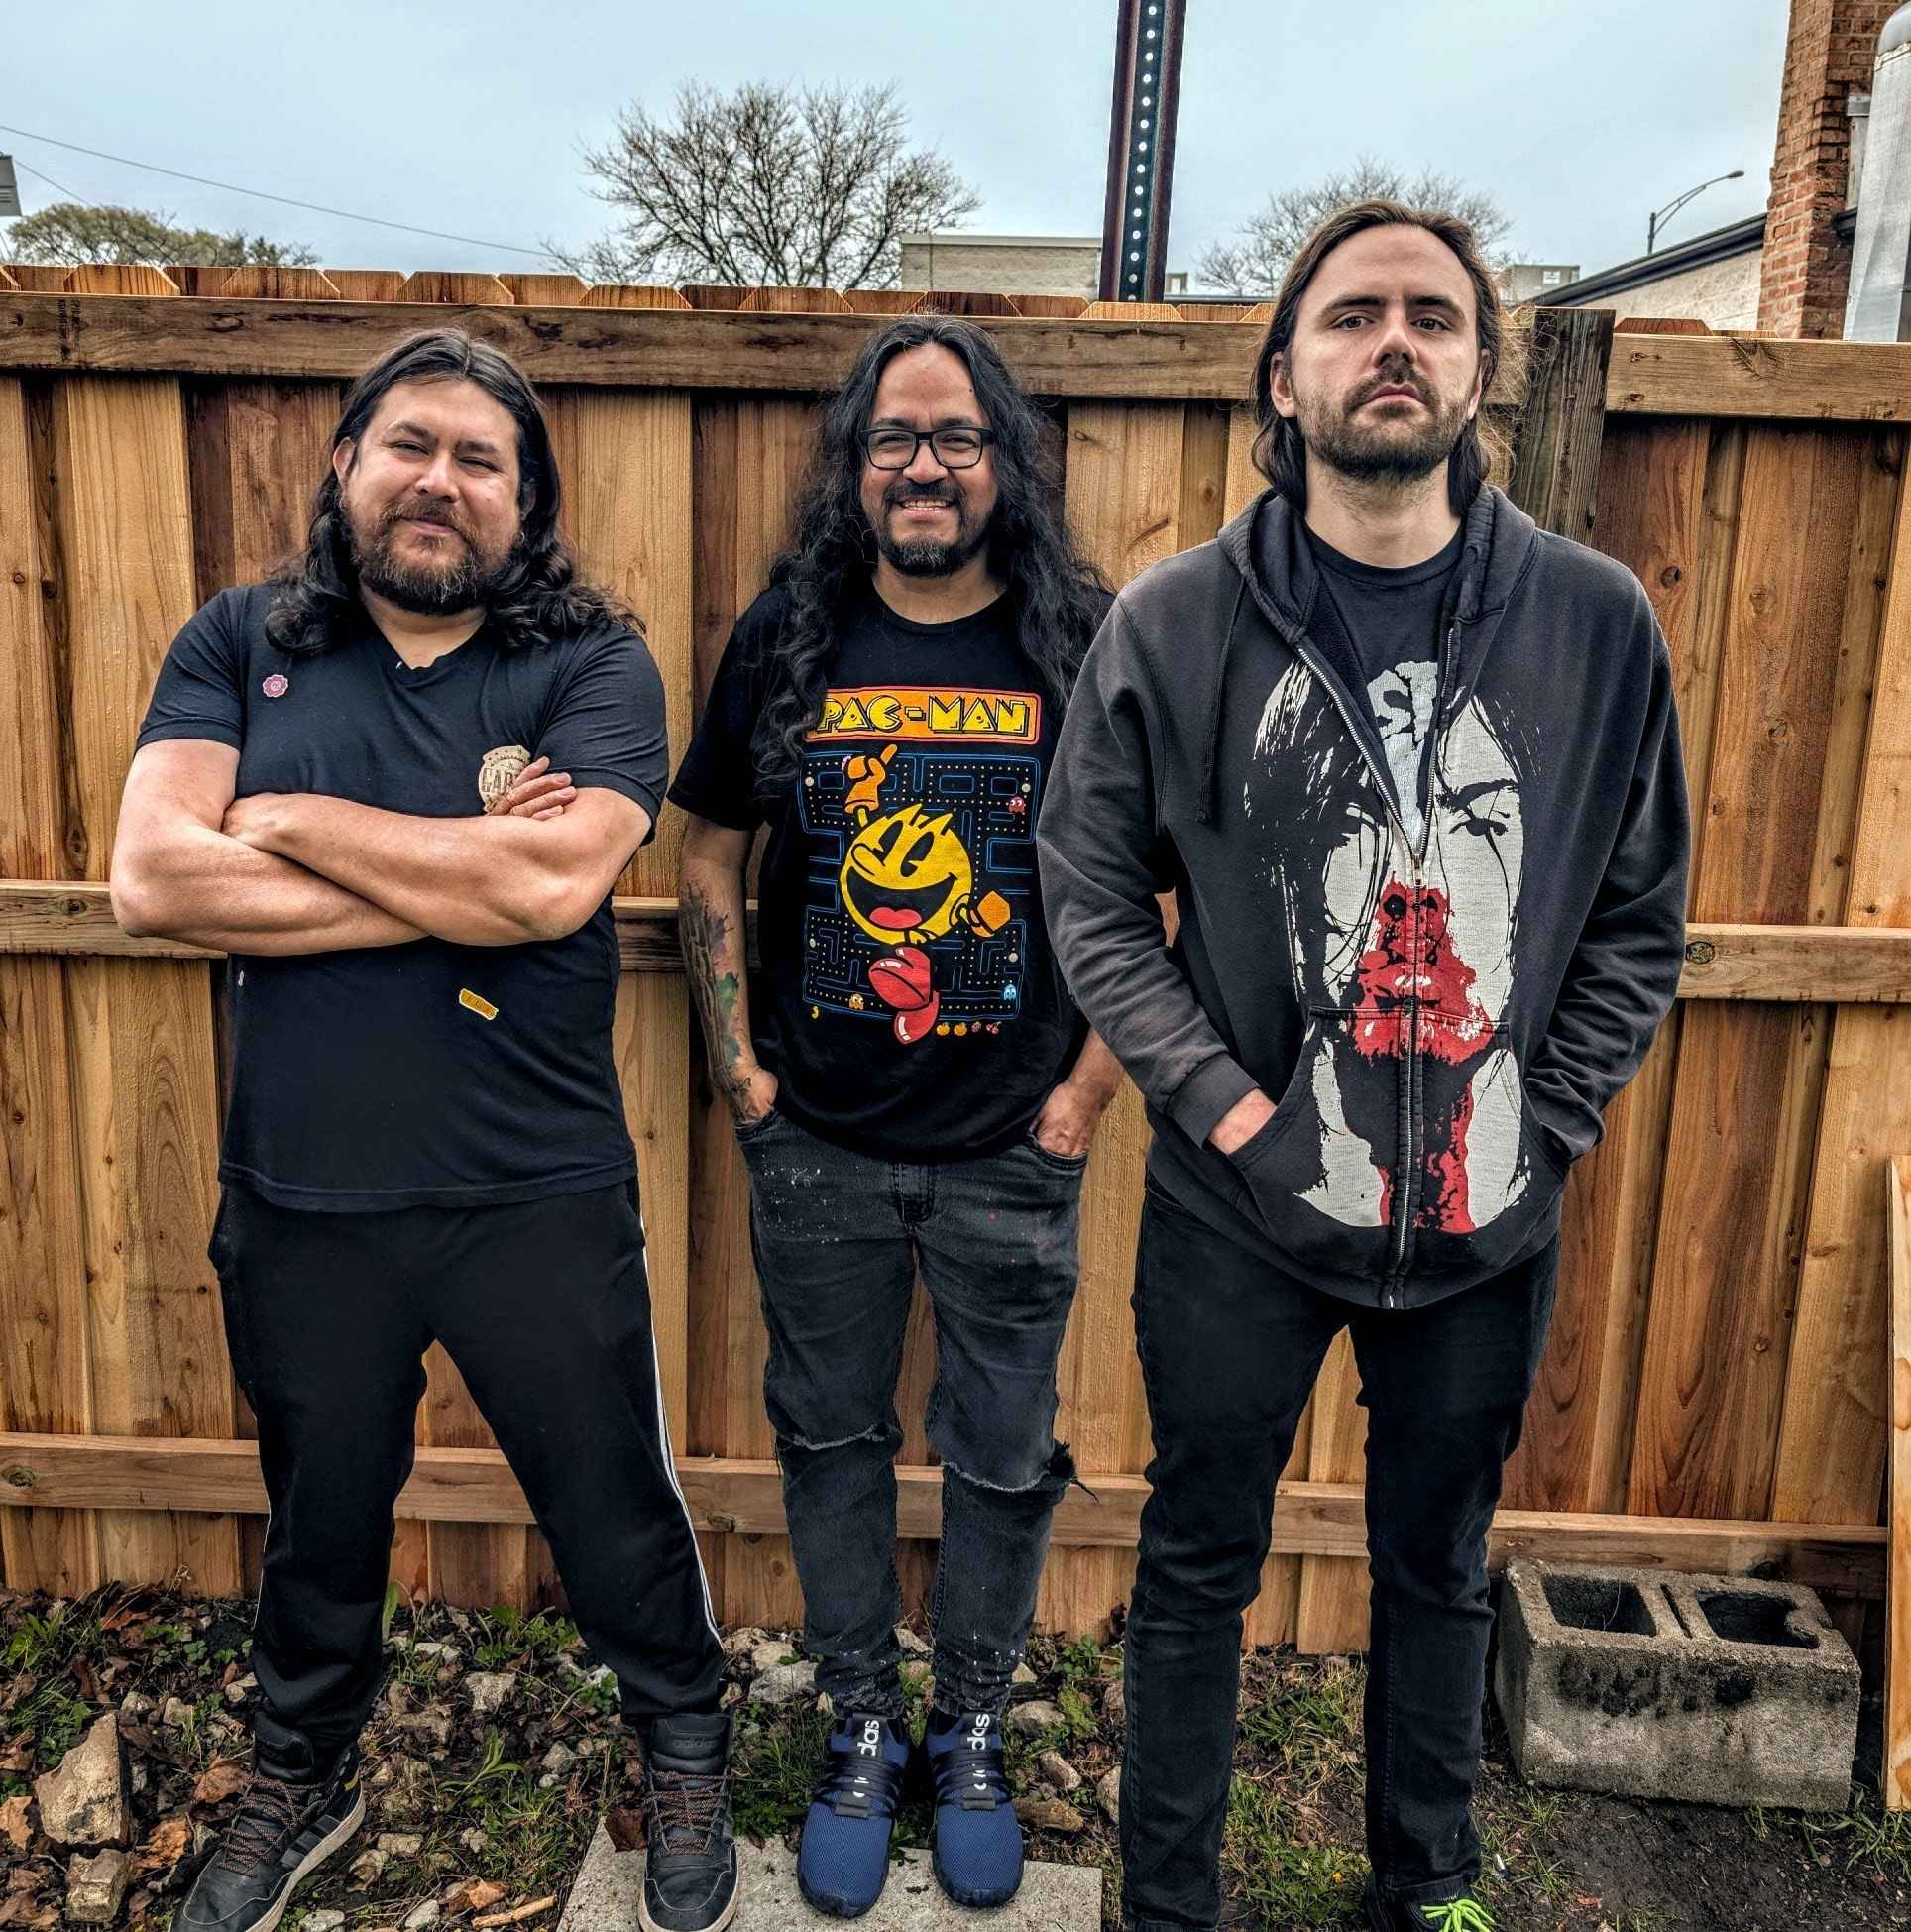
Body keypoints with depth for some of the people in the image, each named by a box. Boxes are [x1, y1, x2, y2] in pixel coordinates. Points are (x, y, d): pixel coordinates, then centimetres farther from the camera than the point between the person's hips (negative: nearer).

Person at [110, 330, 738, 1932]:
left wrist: (291, 818, -14)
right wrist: (460, 879, -18)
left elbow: (555, 882, -24)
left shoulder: (595, 665, -6)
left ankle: (688, 1755, 44)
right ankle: (303, 1780, 53)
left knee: (616, 1509, 15)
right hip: (299, 1202, 3)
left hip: (539, 1200, -2)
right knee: (319, 1518, 24)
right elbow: (150, 879, -14)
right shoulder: (240, 644, 1)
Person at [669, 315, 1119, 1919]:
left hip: (1013, 1154, -1)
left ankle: (974, 1734, 38)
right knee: (832, 1442, 15)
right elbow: (711, 861, 7)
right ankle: (863, 1729, 39)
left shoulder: (1089, 648, -5)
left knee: (1004, 1461, 13)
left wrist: (1091, 1086, -6)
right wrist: (738, 1064, 1)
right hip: (819, 1146, 2)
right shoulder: (786, 638, 0)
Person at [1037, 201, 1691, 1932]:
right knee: (1200, 1570, 16)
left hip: (1488, 1220, 2)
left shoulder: (1597, 623, -3)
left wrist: (1546, 1124, -4)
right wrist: (1222, 1103, -11)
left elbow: (1641, 921, 3)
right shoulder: (1174, 624, -6)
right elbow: (1090, 892, -4)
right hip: (1242, 1210, -1)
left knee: (1439, 1570, 22)